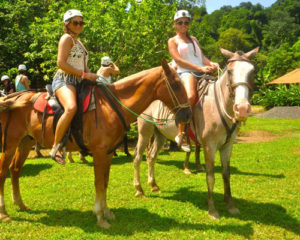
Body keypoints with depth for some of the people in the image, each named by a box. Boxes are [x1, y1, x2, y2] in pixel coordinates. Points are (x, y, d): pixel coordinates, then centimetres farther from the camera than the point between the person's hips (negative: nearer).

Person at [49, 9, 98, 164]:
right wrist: (84, 74, -16)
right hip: (64, 80, -10)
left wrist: (92, 76, 6)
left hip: (78, 82, 10)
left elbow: (84, 66, 27)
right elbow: (61, 63, -15)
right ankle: (56, 147, -28)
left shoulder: (79, 42, 24)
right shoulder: (67, 38, -3)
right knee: (71, 108, -37)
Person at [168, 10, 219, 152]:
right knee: (190, 96, -37)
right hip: (185, 73, -7)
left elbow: (202, 56, 19)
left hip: (202, 73, 7)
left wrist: (211, 64, -6)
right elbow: (179, 60, -5)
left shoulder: (194, 39, 28)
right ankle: (181, 134, -29)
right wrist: (200, 68, -17)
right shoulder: (173, 41, 11)